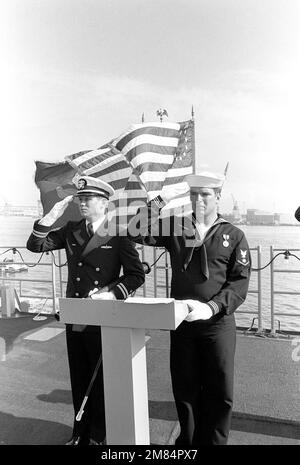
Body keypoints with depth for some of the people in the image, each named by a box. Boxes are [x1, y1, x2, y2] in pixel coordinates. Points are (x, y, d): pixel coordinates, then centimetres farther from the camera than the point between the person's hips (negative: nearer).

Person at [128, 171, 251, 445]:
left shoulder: (234, 235, -1)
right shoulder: (176, 227, 3)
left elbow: (240, 283, -6)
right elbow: (136, 232, -7)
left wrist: (211, 307, -20)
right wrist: (161, 199, -14)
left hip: (218, 322, -1)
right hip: (181, 321, 2)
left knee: (219, 391, 9)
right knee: (184, 388, 14)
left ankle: (213, 440, 33)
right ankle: (189, 440, 36)